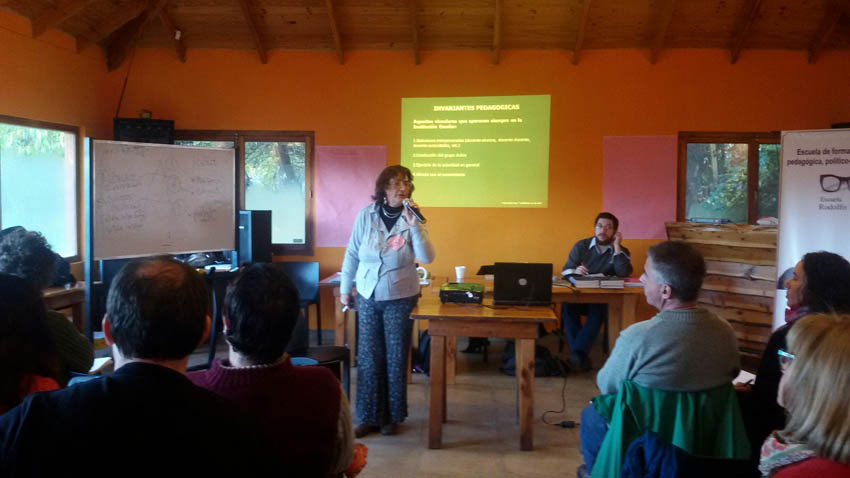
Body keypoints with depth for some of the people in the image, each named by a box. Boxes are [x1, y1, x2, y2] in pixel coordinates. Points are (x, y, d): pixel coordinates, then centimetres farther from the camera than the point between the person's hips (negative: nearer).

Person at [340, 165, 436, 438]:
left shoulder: (412, 219, -7)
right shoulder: (366, 215, -4)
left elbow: (426, 258, -18)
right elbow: (352, 254, 4)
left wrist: (414, 225, -26)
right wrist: (345, 288, 7)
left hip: (401, 298, -1)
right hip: (368, 296, 1)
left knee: (396, 358, 7)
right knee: (368, 358, 6)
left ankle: (393, 417, 21)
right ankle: (368, 417, 18)